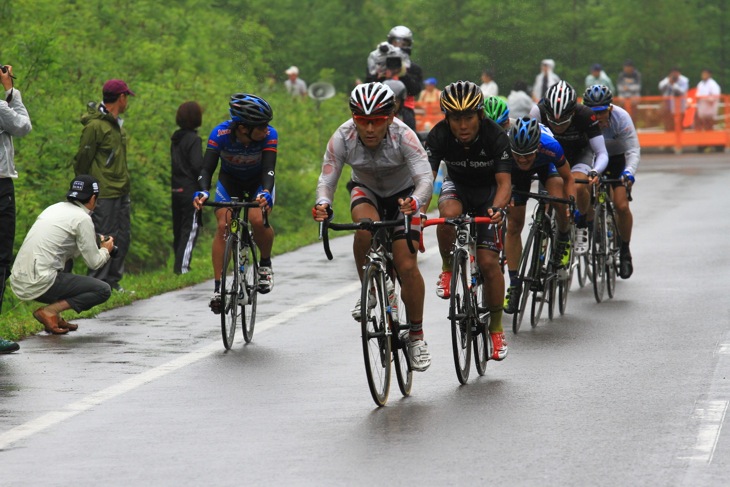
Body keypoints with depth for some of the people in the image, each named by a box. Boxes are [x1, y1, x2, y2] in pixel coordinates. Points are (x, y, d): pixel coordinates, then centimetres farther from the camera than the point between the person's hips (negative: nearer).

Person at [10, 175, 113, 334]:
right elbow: (93, 262, -2)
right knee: (103, 290, -2)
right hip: (40, 284, -9)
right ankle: (49, 311, -12)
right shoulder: (82, 218, -5)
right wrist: (105, 250, 19)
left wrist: (96, 243, 31)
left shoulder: (53, 209, 19)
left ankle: (54, 317, 13)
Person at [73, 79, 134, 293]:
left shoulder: (116, 124, 15)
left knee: (122, 238, 12)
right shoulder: (96, 125, -16)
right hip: (105, 194, -9)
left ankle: (112, 280, 21)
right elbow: (82, 160, -11)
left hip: (121, 192, 9)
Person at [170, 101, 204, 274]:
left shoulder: (175, 139, 10)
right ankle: (182, 266, -9)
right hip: (191, 190, -8)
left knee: (178, 228, 14)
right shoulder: (194, 139, -13)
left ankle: (179, 264, 20)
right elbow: (197, 165, -18)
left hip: (176, 189, 8)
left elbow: (173, 162, 12)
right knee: (190, 229, -4)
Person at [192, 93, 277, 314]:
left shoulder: (269, 135, -31)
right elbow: (207, 168, -35)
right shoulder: (220, 134, -31)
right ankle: (217, 288, -15)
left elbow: (268, 169, -39)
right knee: (223, 225, -20)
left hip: (258, 182, -1)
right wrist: (202, 192, -54)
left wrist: (266, 194, -59)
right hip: (230, 180, 1)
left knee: (258, 220, -28)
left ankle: (265, 264, 1)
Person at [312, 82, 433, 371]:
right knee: (366, 225, -35)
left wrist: (414, 203, -61)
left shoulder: (403, 136, -33)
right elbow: (327, 180, -28)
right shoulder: (342, 138, -27)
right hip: (366, 190, 1)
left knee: (407, 266, -14)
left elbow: (425, 179, -40)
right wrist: (323, 204, -51)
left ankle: (416, 336, 3)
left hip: (403, 195, -1)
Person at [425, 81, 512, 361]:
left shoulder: (495, 136, -28)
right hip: (457, 186, 1)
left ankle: (496, 329, 4)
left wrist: (497, 208, -52)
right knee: (448, 213, -37)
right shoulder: (439, 136, -25)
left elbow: (504, 182, -31)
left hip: (489, 192, -1)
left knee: (488, 261, -13)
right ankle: (448, 269, -10)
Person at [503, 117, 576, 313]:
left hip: (546, 165, -1)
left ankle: (564, 240, 4)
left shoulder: (550, 147, -41)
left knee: (560, 202, -29)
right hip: (516, 173, 1)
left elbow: (568, 178, -23)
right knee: (514, 225, -3)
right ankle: (514, 284, 9)